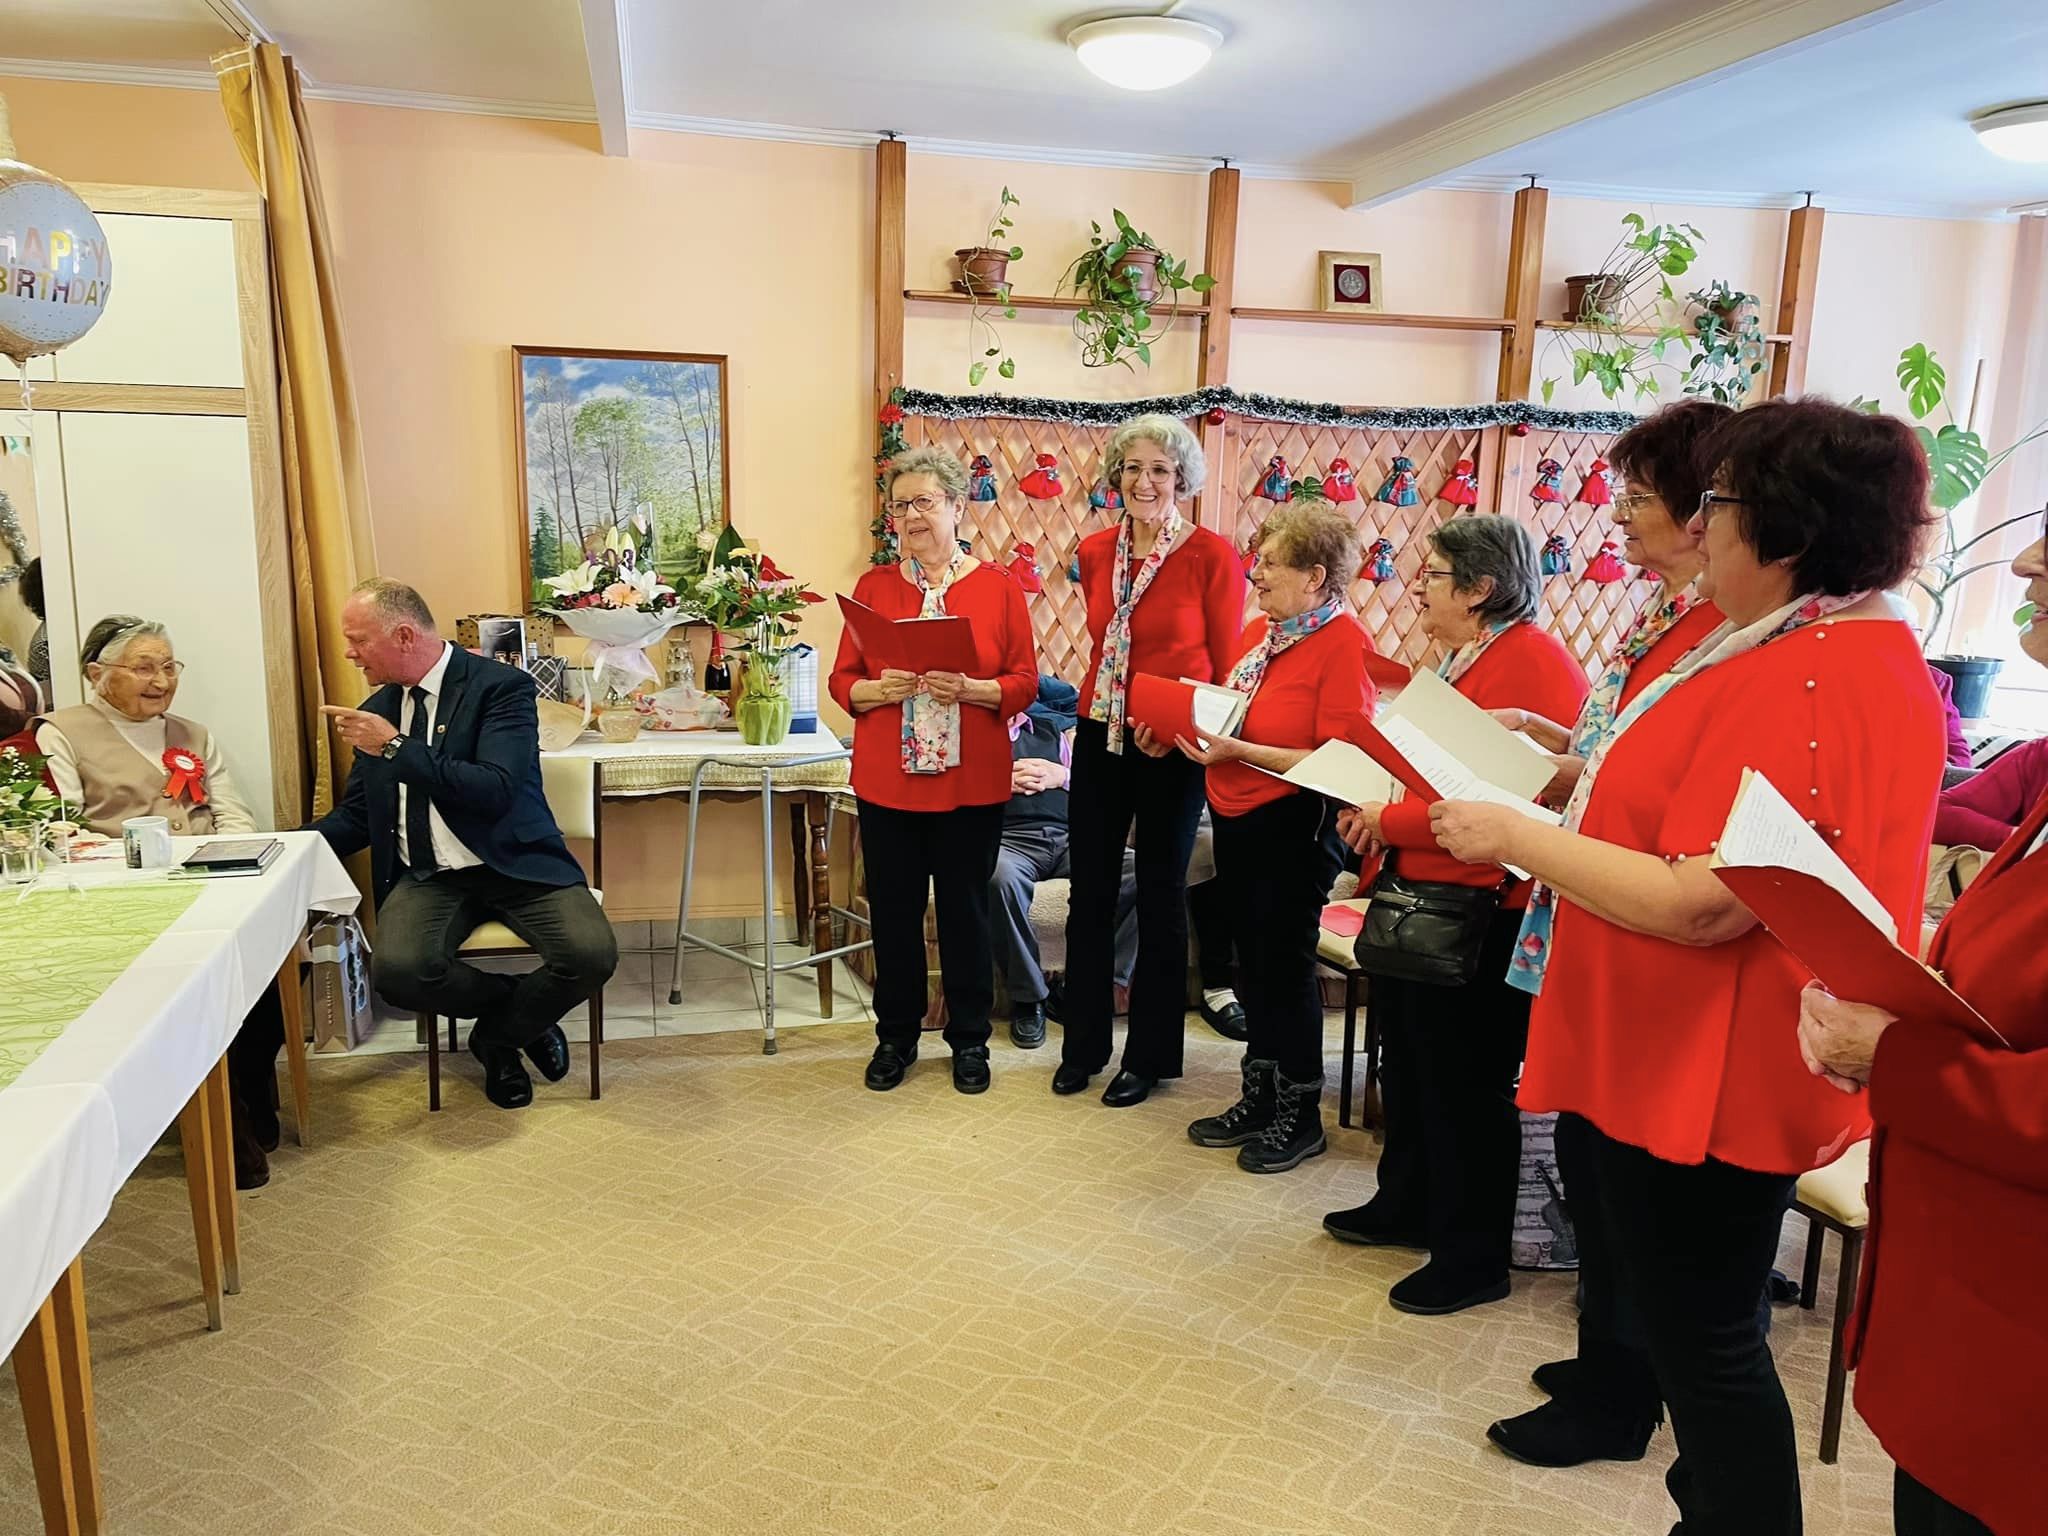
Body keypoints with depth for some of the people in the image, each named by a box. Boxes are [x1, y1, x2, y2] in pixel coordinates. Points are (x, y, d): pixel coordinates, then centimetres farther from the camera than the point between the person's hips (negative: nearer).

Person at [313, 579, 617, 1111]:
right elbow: (354, 817, 20)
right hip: (425, 877, 4)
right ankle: (519, 1007, 2)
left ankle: (497, 1033, 4)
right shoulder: (376, 712, 12)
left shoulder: (501, 686, -8)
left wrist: (397, 747, -20)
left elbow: (496, 791, -21)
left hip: (513, 865, -4)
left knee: (592, 954, -28)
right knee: (396, 970, -28)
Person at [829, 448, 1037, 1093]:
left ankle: (969, 1039, 24)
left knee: (965, 909, 8)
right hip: (887, 781, 2)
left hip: (971, 781, -1)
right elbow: (843, 681, 5)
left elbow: (1025, 683, -2)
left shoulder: (997, 586, 1)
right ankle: (895, 1036, 27)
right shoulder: (874, 586, 6)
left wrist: (969, 689, -19)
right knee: (893, 911, 9)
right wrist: (881, 689, -15)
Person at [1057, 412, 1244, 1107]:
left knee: (1161, 899, 8)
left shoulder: (1212, 555, -9)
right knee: (1089, 894, 11)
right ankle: (1083, 1046, 27)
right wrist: (1102, 702, 12)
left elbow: (1228, 664, -5)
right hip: (1100, 736, 5)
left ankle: (1149, 1055, 23)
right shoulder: (1095, 553, 5)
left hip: (1173, 745, -4)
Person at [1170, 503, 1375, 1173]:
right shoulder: (1260, 631, 9)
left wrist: (1240, 752, -24)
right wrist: (1180, 732, -1)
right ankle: (1259, 1098, 31)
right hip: (1236, 818, 8)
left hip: (1295, 825, -8)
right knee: (1253, 961, 16)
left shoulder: (1344, 643, -15)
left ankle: (1300, 1116, 21)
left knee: (1285, 964, 4)